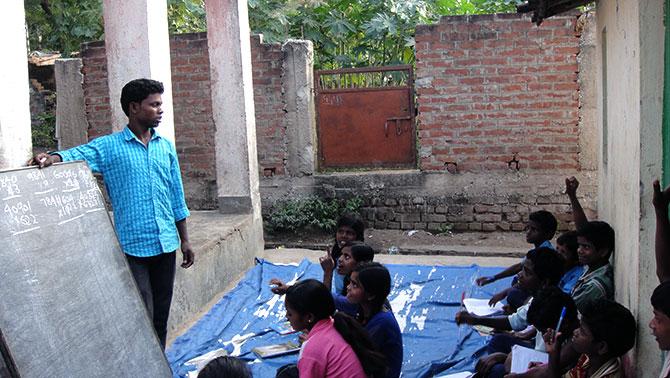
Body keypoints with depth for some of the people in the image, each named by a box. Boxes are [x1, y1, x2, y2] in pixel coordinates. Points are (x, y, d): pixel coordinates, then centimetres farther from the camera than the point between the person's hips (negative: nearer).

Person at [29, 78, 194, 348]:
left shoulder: (166, 147, 10)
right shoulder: (109, 147, -2)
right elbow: (77, 154, -18)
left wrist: (184, 240, 12)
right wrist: (51, 158, -40)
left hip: (166, 245, 5)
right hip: (132, 246, -4)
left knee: (161, 317, 14)